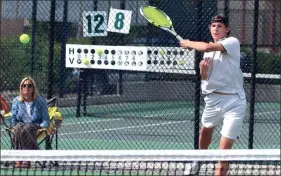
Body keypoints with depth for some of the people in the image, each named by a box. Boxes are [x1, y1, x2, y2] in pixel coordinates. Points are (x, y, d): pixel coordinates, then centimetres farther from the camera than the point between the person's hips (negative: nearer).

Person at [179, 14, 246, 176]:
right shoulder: (209, 50, 11)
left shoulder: (233, 42, -11)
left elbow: (206, 47, -25)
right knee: (205, 130, 30)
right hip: (213, 100, 7)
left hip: (234, 103, -7)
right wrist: (203, 70, -7)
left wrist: (188, 43, -7)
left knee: (225, 149, -13)